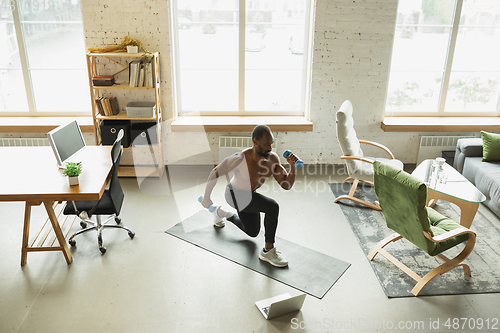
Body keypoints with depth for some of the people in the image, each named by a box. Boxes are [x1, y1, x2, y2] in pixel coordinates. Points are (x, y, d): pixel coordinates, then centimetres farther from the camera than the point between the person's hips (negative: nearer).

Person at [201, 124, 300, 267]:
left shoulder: (273, 158, -17)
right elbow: (215, 173, -22)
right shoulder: (240, 158, -33)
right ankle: (268, 251, -16)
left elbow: (287, 185, -15)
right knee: (272, 206, -30)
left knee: (252, 232, 28)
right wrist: (206, 198, -14)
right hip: (235, 195, -7)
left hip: (250, 195, 7)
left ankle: (221, 212, 47)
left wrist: (293, 166, -32)